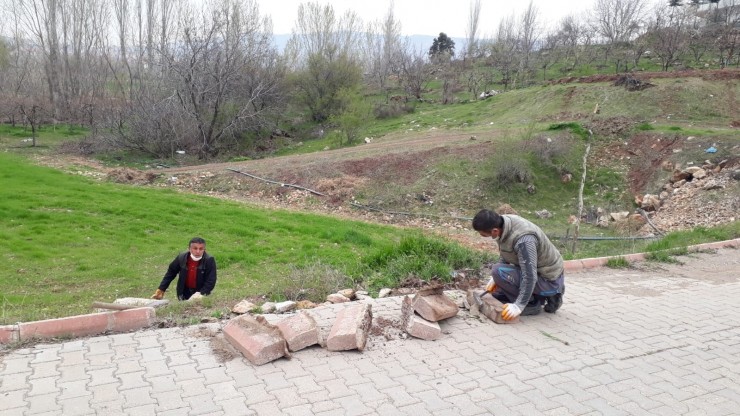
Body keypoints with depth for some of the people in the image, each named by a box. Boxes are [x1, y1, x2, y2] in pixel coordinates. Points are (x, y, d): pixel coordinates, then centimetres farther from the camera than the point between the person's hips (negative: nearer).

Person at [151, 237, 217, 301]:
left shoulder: (209, 260, -22)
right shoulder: (181, 257, -13)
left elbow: (211, 281, -23)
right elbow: (171, 273, 2)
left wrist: (200, 294, -36)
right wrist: (161, 290, 1)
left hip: (201, 293, -3)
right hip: (185, 292, 3)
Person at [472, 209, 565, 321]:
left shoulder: (523, 240, -35)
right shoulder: (504, 222, -9)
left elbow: (530, 276, -34)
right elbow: (505, 257, 6)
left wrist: (519, 305, -31)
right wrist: (495, 279, -3)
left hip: (549, 280, -9)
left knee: (499, 272, -26)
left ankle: (532, 303, -8)